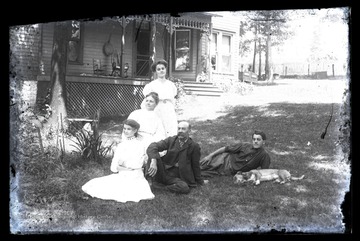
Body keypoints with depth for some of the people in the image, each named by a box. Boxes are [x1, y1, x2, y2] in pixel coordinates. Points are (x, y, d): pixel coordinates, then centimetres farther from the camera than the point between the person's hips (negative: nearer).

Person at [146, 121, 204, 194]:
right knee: (153, 155, -23)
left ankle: (162, 186, -12)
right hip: (163, 172, 1)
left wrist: (200, 182, 15)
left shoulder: (194, 146, -3)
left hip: (176, 176, -1)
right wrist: (153, 161, -32)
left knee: (185, 188, -33)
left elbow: (195, 165, 7)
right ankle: (157, 181, -12)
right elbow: (152, 147, -13)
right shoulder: (171, 140, 1)